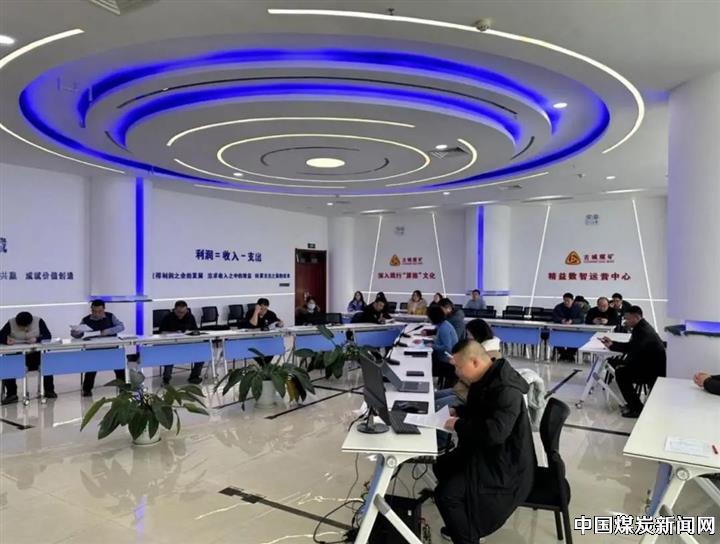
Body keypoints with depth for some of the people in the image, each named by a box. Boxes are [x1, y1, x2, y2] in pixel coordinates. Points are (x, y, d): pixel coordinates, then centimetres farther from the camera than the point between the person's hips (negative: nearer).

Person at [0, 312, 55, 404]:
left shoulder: (38, 321, -9)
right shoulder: (11, 323, -9)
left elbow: (48, 336, -12)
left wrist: (37, 339, -31)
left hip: (35, 354, 0)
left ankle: (49, 390, -6)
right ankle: (11, 394, -11)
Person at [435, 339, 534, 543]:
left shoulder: (506, 390, -29)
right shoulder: (486, 379, 2)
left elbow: (494, 432, -38)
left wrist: (459, 425, -24)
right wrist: (458, 412, 3)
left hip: (505, 466, -10)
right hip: (488, 453, 10)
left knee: (445, 494, -20)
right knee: (442, 466, 20)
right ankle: (462, 524, 36)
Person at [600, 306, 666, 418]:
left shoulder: (644, 332, -25)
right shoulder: (641, 327, 7)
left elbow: (635, 353, -27)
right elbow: (630, 347, 16)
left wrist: (623, 364, -10)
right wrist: (611, 344, 8)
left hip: (655, 370, -11)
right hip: (648, 364, 11)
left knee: (621, 373, -16)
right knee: (619, 366, 12)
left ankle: (637, 409, -5)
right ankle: (633, 402, 21)